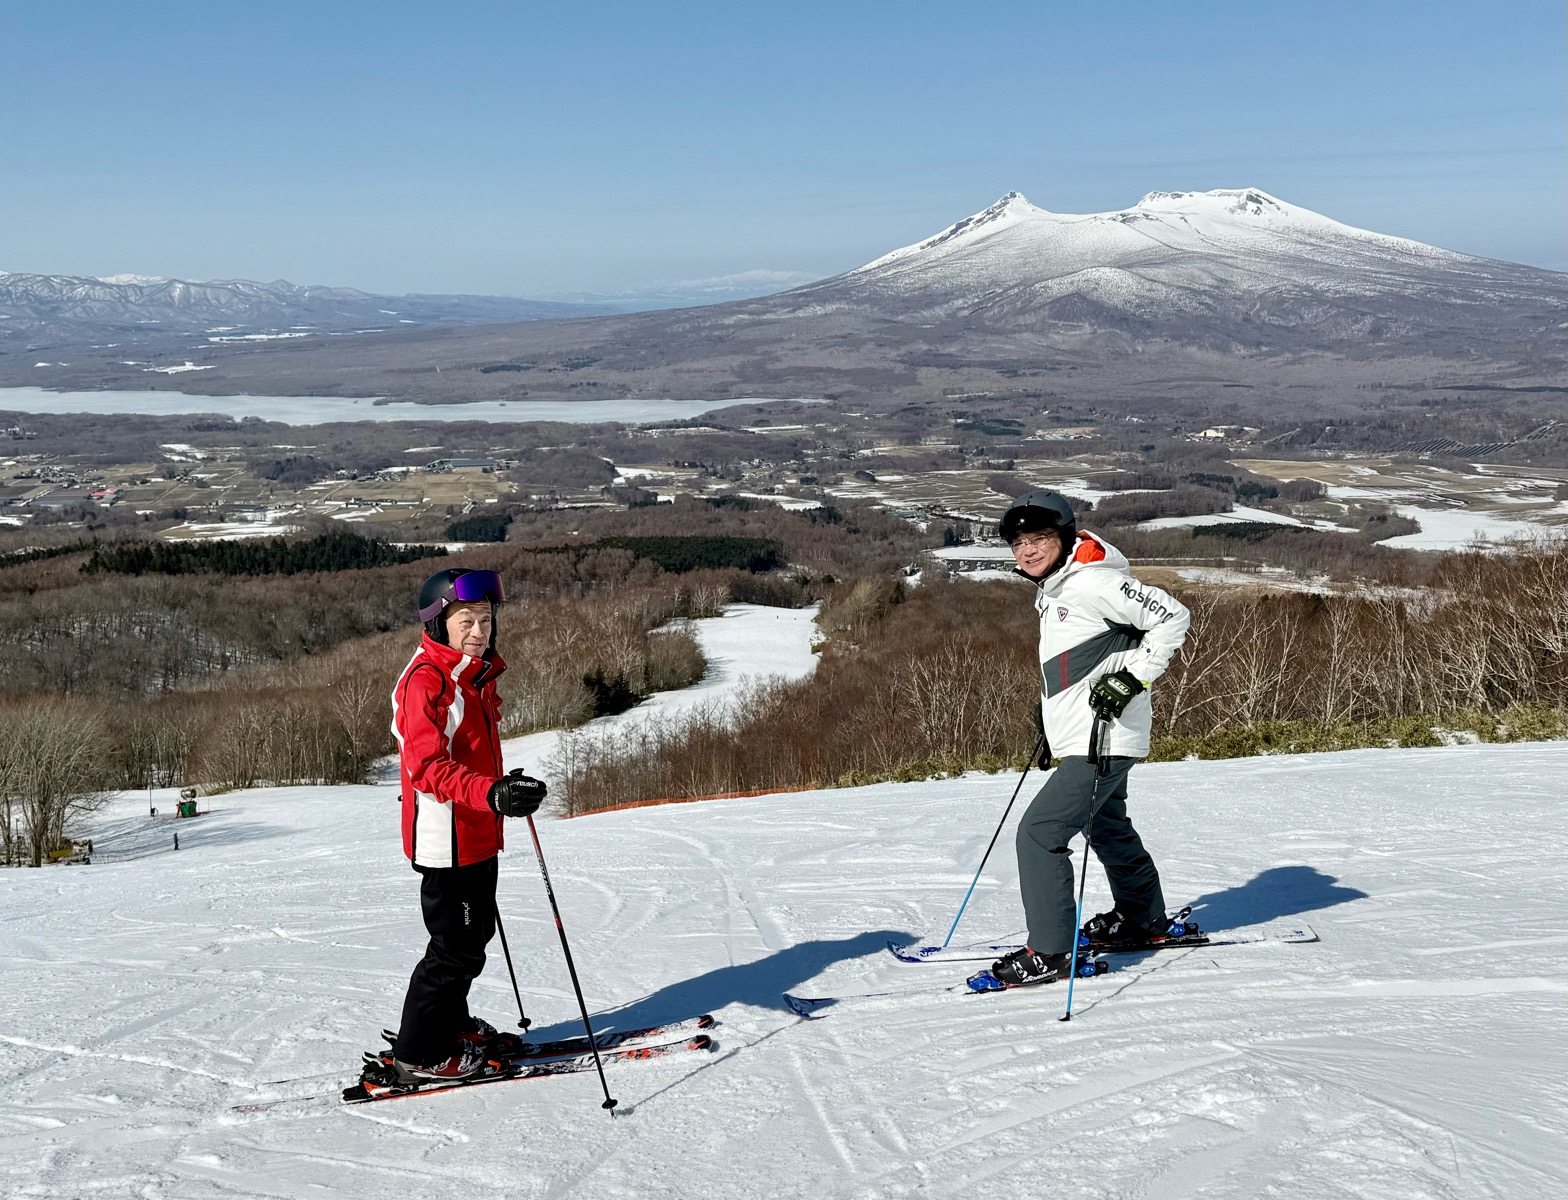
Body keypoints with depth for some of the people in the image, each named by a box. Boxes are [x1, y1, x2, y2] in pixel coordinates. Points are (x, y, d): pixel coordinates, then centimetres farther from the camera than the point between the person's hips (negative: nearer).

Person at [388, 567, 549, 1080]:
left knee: (476, 932, 21)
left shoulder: (474, 673, 11)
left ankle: (451, 1024, 39)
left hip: (477, 834, 10)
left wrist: (504, 787, 30)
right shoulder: (425, 680, -20)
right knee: (457, 947, -2)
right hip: (446, 839, -10)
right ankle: (419, 1052, 13)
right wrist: (492, 793, -42)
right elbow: (427, 766, -31)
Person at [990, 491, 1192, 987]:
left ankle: (1050, 953, -8)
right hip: (1079, 738, 11)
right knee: (1108, 827, 27)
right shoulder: (1051, 589, 12)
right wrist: (1048, 710, 24)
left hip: (1103, 739, -11)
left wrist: (1131, 678, -21)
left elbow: (1171, 616, -19)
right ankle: (1143, 919, 48)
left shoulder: (1093, 582, -18)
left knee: (1039, 831, -14)